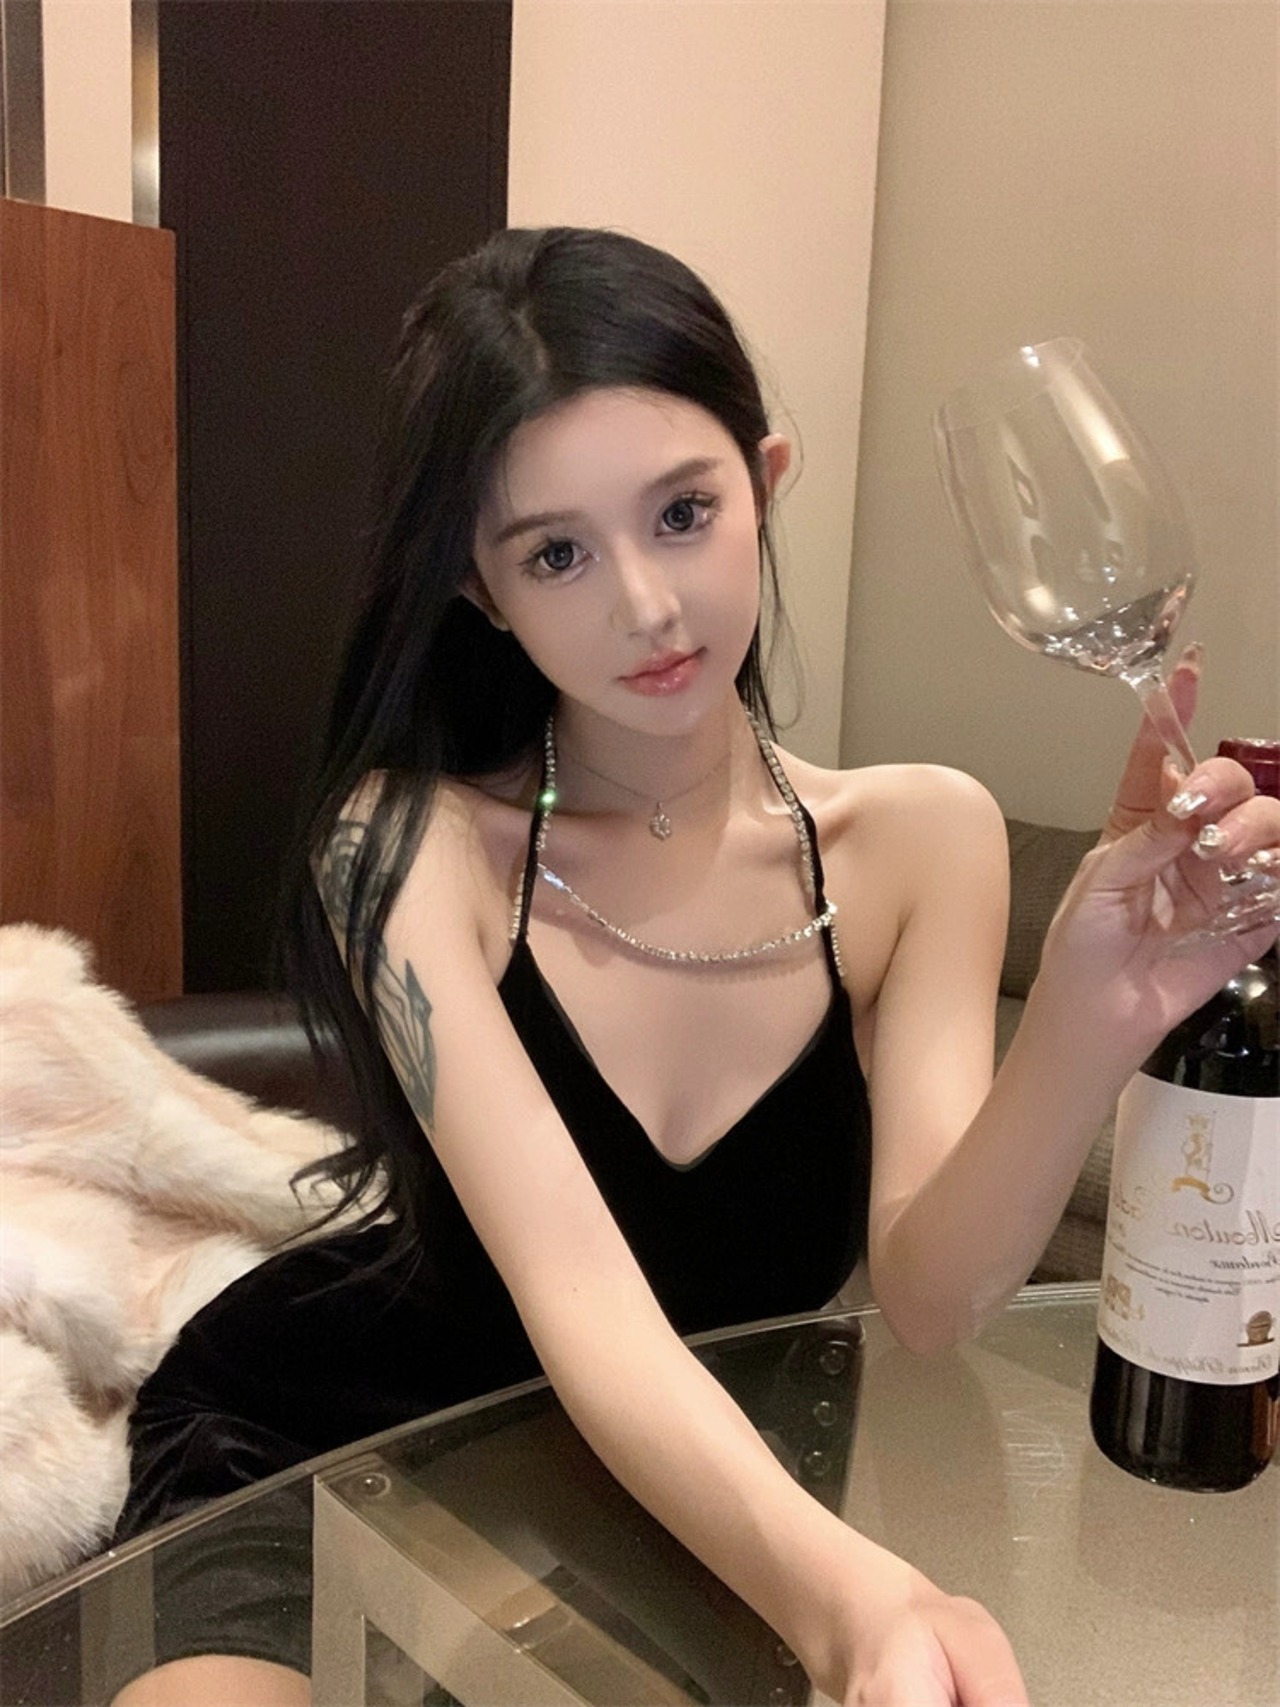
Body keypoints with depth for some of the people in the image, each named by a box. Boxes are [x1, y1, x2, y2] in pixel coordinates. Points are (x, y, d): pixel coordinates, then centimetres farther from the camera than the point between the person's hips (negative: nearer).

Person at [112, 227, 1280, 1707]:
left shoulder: (919, 838, -11)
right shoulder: (412, 846, -20)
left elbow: (925, 1293, -20)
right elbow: (582, 1297, -30)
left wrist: (1088, 1025, -38)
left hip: (693, 1505, 4)